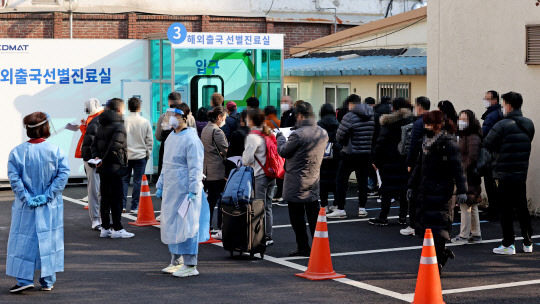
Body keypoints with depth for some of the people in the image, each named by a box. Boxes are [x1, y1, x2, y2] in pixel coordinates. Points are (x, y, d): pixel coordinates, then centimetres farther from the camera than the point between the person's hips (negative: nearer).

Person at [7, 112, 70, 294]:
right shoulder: (56, 151, -6)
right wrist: (48, 196, -10)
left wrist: (26, 198, -9)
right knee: (49, 239, 10)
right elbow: (63, 174, -11)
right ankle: (48, 281, 14)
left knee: (24, 240, 7)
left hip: (26, 208, -1)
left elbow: (14, 178, -12)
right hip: (51, 208, 1)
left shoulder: (17, 152, -6)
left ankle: (25, 279, 2)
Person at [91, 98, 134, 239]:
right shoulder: (119, 126, -13)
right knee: (117, 198, -3)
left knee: (105, 197, 12)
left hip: (103, 169, 8)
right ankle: (117, 229, -1)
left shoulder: (101, 125, 14)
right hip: (115, 167, -8)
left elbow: (94, 144, 11)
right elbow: (114, 146, -22)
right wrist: (103, 161, -14)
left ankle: (105, 228, 16)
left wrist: (96, 157, -2)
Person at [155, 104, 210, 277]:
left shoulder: (191, 139, -13)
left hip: (185, 190, -9)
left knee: (186, 228, -6)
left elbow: (196, 168, -16)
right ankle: (176, 262, 25)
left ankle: (190, 266, -1)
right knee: (170, 226, 13)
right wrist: (160, 185, 22)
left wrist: (193, 191, -21)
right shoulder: (171, 137, 15)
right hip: (170, 191, 9)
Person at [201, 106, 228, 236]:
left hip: (207, 170, 9)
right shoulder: (217, 131, -14)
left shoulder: (205, 130, 13)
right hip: (218, 171, -9)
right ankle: (220, 228, -4)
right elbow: (226, 151, -13)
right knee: (222, 199, -4)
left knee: (211, 198, 15)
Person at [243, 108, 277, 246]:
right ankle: (268, 236, 19)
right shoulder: (269, 133, 8)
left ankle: (261, 238, -1)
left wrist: (243, 155, 5)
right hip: (271, 175, 8)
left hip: (259, 177, -8)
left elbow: (247, 160, -16)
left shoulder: (252, 137, -14)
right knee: (267, 207, 14)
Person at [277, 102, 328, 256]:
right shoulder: (323, 133, 2)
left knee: (297, 217, 3)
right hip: (314, 182, 7)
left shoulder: (298, 135, -20)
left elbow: (283, 152, -9)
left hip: (296, 183, -7)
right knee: (314, 216, 12)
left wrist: (280, 137, 11)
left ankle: (303, 248, 7)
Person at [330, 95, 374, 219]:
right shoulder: (371, 116, 4)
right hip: (366, 154, 5)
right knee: (362, 180, 14)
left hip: (350, 154, -5)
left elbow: (339, 136, -14)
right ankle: (362, 208, 16)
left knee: (341, 180, 3)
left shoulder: (349, 117, -15)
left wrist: (344, 143, 6)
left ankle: (340, 209, 1)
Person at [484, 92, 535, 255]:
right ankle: (528, 243, 19)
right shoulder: (529, 124, 6)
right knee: (522, 208, 14)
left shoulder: (502, 125, -15)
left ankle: (508, 244, 5)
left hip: (503, 175, -6)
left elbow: (487, 145, -11)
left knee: (506, 210, 1)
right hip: (521, 174, 6)